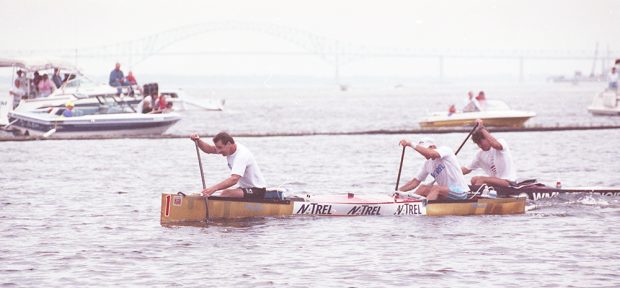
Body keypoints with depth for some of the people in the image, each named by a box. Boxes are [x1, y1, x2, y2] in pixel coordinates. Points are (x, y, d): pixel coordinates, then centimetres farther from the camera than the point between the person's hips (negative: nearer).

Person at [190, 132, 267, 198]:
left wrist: (214, 188, -47)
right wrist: (198, 141, -13)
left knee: (226, 194, -29)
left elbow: (234, 179, -38)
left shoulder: (241, 155, -27)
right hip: (245, 188, 10)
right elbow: (209, 149, 6)